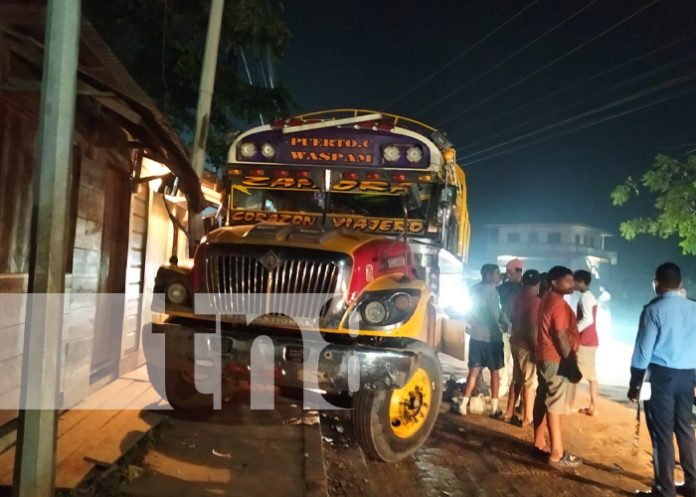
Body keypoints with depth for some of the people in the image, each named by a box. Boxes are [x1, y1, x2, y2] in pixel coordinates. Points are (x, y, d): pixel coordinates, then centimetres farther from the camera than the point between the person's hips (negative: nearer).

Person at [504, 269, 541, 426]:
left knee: (517, 379, 16)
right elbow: (533, 327, -21)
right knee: (530, 381, 0)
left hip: (516, 342, 8)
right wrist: (536, 348, -18)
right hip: (527, 345, -8)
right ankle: (528, 418, 6)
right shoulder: (535, 301, -17)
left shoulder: (518, 298, 8)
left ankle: (510, 413, 22)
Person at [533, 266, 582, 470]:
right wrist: (571, 362, -19)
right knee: (555, 405, -6)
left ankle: (539, 443, 25)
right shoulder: (559, 303, -18)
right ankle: (557, 454, 0)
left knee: (543, 401, 15)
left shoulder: (547, 300, 13)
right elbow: (561, 336, -22)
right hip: (557, 360, -10)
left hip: (544, 357, 10)